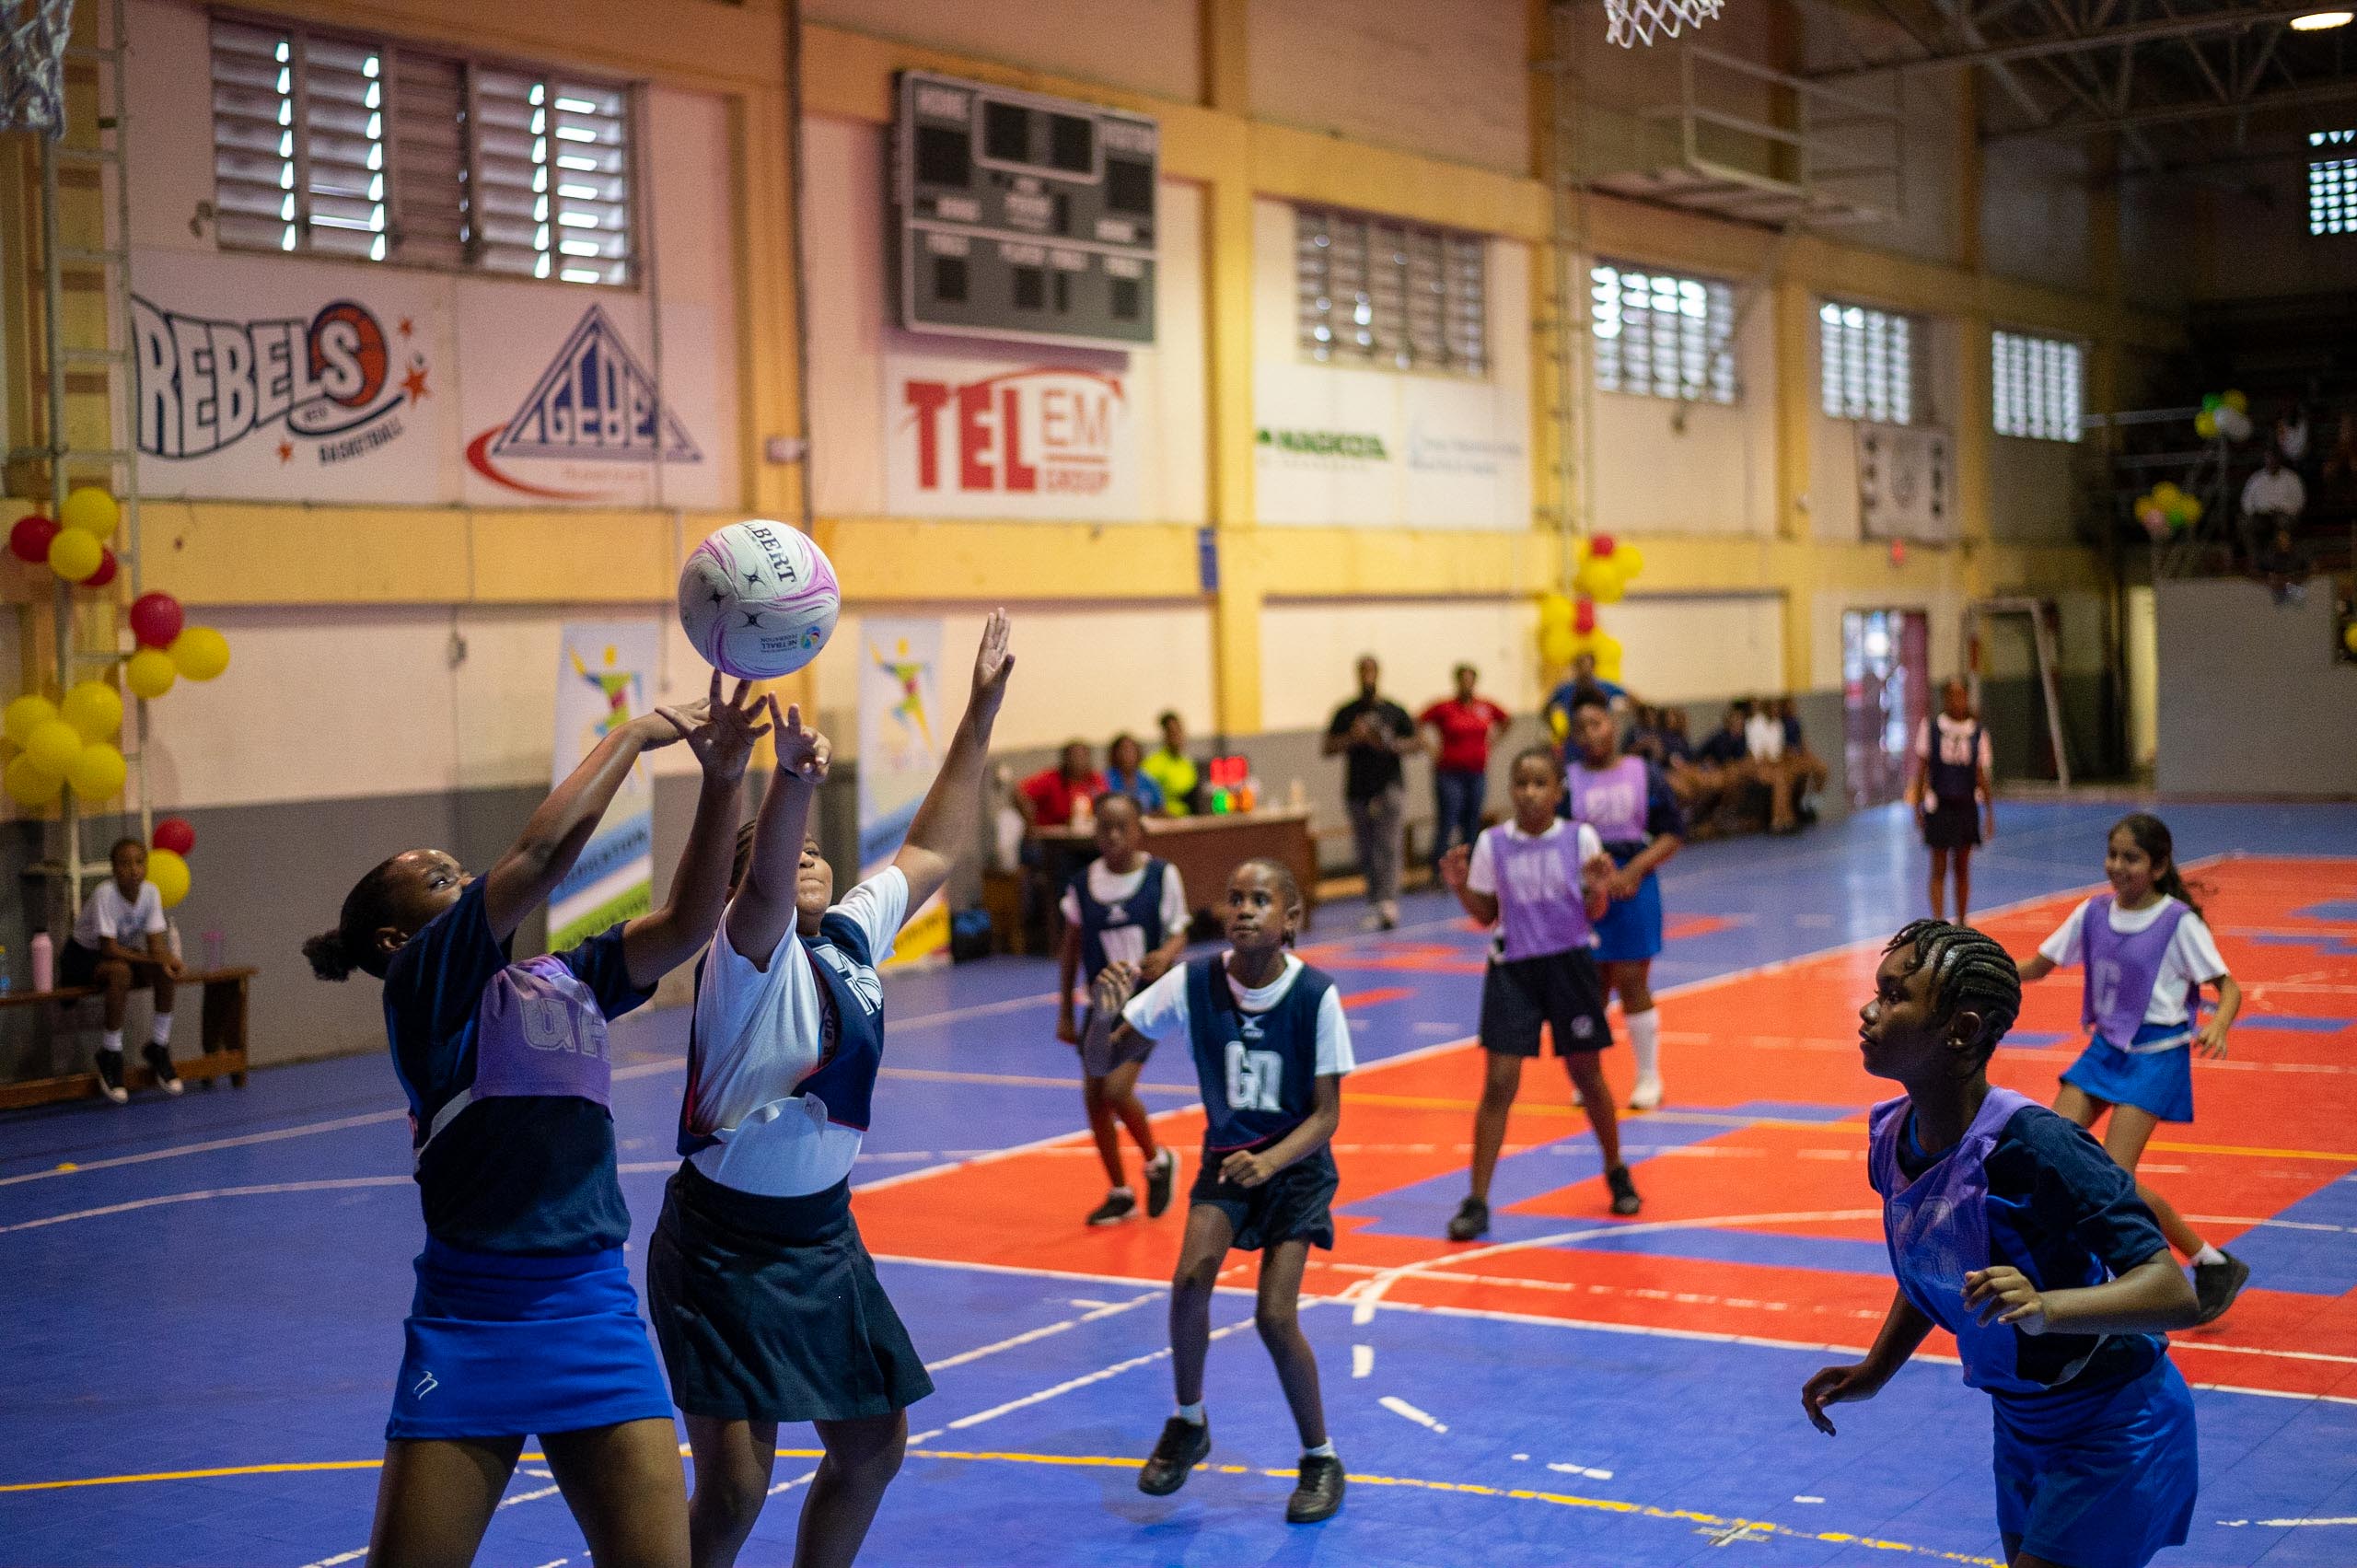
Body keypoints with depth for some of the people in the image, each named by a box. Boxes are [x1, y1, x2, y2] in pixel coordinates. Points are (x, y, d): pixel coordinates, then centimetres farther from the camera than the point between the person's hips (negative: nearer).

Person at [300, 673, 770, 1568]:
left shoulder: (565, 982, 16)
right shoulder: (422, 983, -3)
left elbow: (687, 924, 8)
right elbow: (543, 853, -13)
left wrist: (722, 781, -2)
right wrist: (632, 736, -2)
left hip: (595, 1313, 5)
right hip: (470, 1319, -5)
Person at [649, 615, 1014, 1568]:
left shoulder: (853, 938, 3)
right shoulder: (749, 955, -16)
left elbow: (933, 849, 14)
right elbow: (760, 889, -39)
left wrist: (981, 710, 13)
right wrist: (790, 783, -58)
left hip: (825, 1236, 8)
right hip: (727, 1248, -8)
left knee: (873, 1447, 15)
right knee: (733, 1489, -10)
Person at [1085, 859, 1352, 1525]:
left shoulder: (1316, 995, -20)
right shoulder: (1193, 982, -14)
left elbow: (1326, 1114, -16)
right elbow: (1103, 1060, -8)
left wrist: (1269, 1163, -33)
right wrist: (1104, 1015, -30)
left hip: (1297, 1165, -2)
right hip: (1225, 1157, 2)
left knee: (1275, 1317, -15)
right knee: (1190, 1278, -21)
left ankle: (1320, 1457, 9)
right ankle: (1188, 1422, 5)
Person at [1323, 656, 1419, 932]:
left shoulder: (1394, 712, 4)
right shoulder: (1346, 713, 7)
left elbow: (1417, 743, 5)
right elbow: (1329, 748, 3)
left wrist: (1390, 744, -13)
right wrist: (1352, 738, -16)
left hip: (1389, 788, -2)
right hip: (1358, 792, 3)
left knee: (1388, 848, -14)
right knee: (1367, 855, 7)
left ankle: (1387, 904, -23)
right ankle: (1375, 909, 14)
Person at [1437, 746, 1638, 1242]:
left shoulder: (1580, 839, -5)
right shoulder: (1491, 844, -3)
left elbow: (1594, 913, 0)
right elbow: (1486, 914, 5)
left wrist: (1598, 888, -20)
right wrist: (1460, 887, -13)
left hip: (1570, 965, 0)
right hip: (1512, 969, 0)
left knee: (1587, 1076, 12)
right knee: (1498, 1085, -5)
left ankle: (1616, 1173, 36)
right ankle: (1476, 1202, -1)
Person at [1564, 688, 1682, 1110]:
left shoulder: (1644, 774, 0)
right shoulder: (1568, 781, -1)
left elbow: (1673, 833, 0)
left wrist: (1633, 871, -11)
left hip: (1634, 887, -1)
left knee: (1632, 983, 1)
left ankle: (1649, 1078, 13)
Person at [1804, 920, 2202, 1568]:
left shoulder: (2031, 1145, -30)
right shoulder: (1890, 1134, -6)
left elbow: (2173, 1295, -33)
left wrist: (2045, 1309, -48)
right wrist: (1873, 1372, 7)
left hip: (2114, 1434, -8)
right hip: (2021, 1421, 8)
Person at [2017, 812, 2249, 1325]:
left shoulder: (2178, 922, -13)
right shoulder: (2093, 915, 1)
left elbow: (2228, 985, -11)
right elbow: (2039, 966, 10)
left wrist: (2218, 1026, -32)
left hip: (2155, 1056, -6)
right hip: (2104, 1048, 6)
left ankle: (2216, 1266, 2)